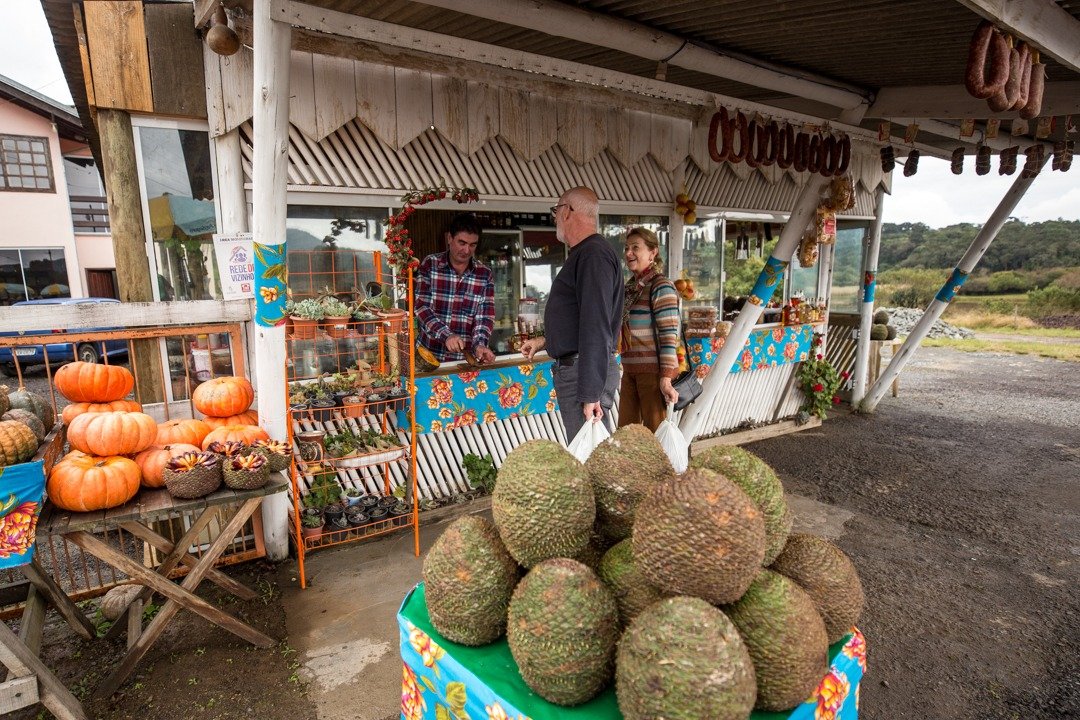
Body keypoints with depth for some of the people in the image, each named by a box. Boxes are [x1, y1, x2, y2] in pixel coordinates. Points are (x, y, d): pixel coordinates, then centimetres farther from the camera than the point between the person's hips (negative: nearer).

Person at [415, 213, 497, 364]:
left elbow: (485, 316, -4)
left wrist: (479, 345, -22)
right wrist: (446, 335, -24)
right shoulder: (430, 264, -4)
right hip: (429, 354, -1)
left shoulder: (485, 274, 0)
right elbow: (421, 307, -10)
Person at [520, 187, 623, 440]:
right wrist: (544, 341, 28)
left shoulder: (593, 254, -15)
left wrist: (590, 394, -25)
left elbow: (596, 328, -23)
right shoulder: (583, 253, 19)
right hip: (572, 368, 11)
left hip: (586, 371, -11)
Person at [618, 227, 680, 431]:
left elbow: (669, 334, -16)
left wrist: (666, 378, -20)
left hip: (653, 370, -8)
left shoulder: (660, 286, -10)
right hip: (631, 370, 8)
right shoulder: (631, 286, 14)